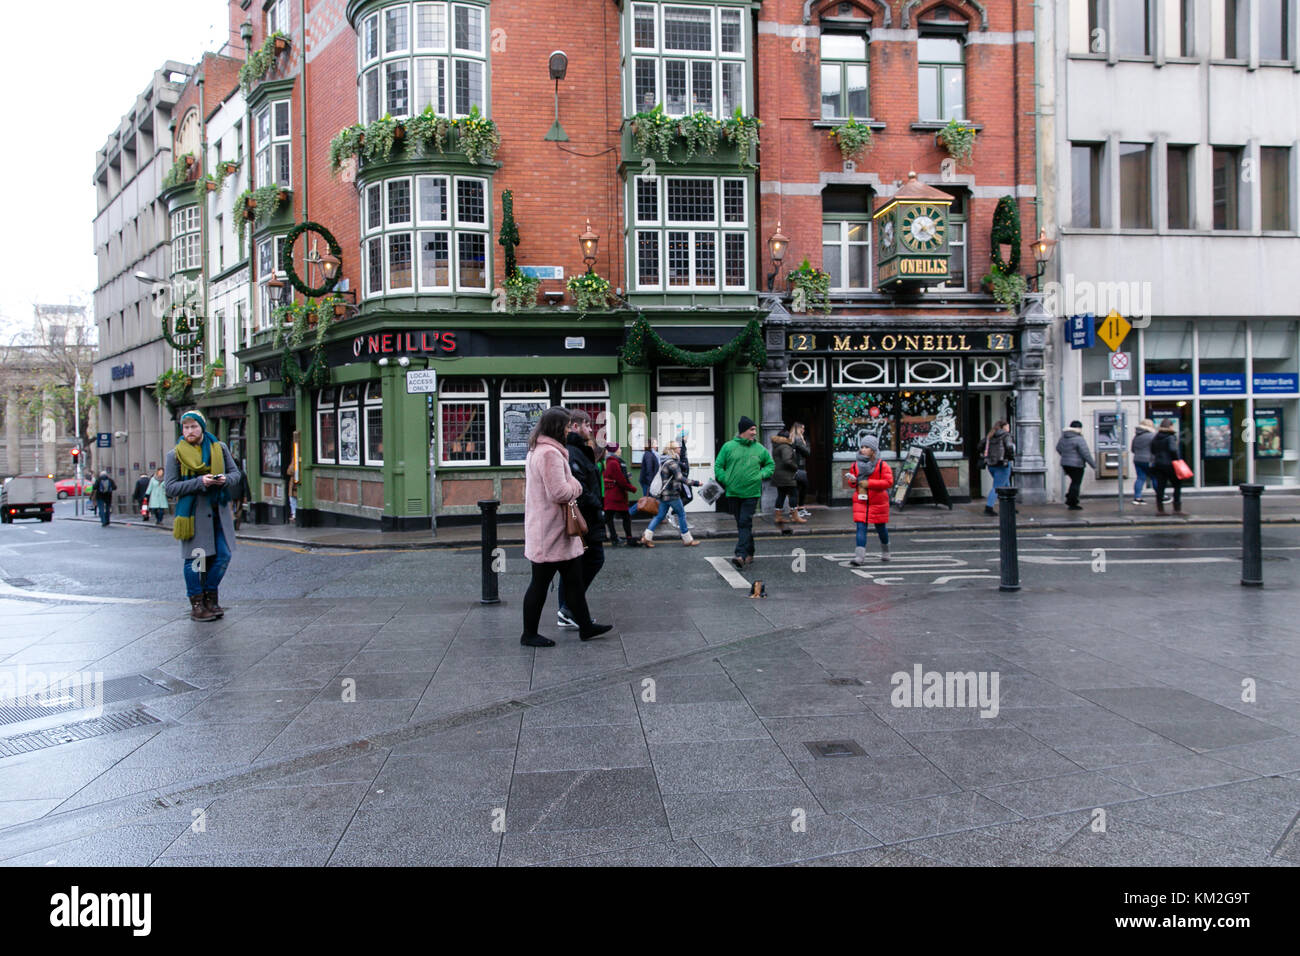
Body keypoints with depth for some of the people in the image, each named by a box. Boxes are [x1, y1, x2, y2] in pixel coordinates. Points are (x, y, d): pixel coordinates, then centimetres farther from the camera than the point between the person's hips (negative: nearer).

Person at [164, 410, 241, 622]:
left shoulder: (219, 447, 10)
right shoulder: (175, 455, 2)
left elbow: (236, 473, 14)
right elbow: (169, 487, -4)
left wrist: (225, 480, -10)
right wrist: (199, 482, -16)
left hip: (218, 510, 3)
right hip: (193, 511, -3)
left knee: (223, 555, 0)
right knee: (195, 558, -3)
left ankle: (211, 599, 18)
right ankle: (197, 605, 8)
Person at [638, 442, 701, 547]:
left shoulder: (665, 461, 13)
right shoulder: (672, 462, -18)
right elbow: (679, 478, -24)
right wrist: (694, 483, -22)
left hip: (664, 494, 9)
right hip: (672, 494, -9)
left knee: (660, 515, 11)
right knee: (681, 514, 2)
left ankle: (647, 537, 4)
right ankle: (687, 540, 10)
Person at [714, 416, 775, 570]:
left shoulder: (760, 449, 6)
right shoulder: (728, 447, 2)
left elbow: (770, 464, 20)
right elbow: (718, 466, 6)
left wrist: (761, 475, 2)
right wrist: (726, 481, -5)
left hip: (751, 492, -1)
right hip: (734, 492, 1)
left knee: (745, 523, -11)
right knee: (741, 523, 9)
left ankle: (741, 555, -17)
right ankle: (749, 553, 22)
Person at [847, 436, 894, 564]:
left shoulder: (882, 465, -7)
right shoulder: (855, 465, 6)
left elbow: (889, 482, -14)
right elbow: (853, 479, 18)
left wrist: (869, 483, -20)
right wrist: (852, 480, -8)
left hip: (878, 502, -2)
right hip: (860, 501, 2)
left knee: (881, 527, 12)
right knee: (861, 527, -9)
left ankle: (885, 551, 38)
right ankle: (860, 556, -14)